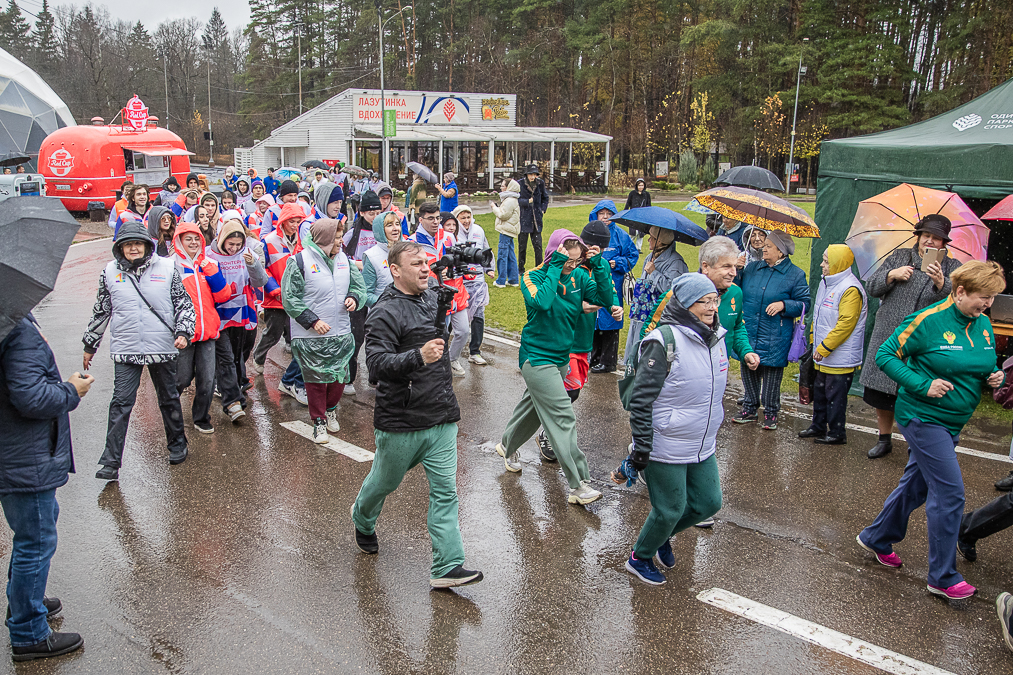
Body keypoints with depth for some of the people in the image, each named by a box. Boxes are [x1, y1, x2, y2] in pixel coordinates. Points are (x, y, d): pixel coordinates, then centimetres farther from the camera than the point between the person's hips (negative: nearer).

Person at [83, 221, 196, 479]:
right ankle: (111, 462, 0)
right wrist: (90, 345, 17)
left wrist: (183, 332, -9)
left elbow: (184, 303, 4)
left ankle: (177, 444, 33)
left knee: (169, 399, 14)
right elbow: (100, 311, 12)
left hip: (163, 347, 0)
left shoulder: (167, 268, 0)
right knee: (121, 403, -4)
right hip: (125, 349, 0)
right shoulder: (110, 272, 4)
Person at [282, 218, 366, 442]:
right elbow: (290, 299, -10)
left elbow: (358, 285, 17)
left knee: (340, 376, 11)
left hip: (341, 334, 5)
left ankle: (331, 410, 37)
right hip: (311, 337, -5)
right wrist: (312, 321, -16)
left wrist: (354, 298, -6)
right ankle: (319, 422, 19)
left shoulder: (343, 259, 7)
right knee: (316, 379, 3)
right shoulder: (299, 261, -11)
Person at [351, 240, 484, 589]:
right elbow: (376, 363, -26)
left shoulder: (433, 295, 7)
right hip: (400, 421, -5)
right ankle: (362, 518, 48)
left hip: (442, 417, 5)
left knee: (445, 491, 0)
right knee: (386, 480, 17)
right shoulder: (384, 313, -14)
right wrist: (418, 357, -38)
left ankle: (447, 567, 3)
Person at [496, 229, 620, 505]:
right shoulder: (534, 277, -16)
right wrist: (556, 267, -30)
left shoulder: (579, 276, 0)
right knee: (563, 418, -11)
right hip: (537, 358, -7)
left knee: (535, 406, 25)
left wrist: (599, 265, -17)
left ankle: (507, 446, 51)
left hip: (562, 357, 7)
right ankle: (578, 485, -6)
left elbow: (605, 299, -8)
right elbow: (541, 302, -36)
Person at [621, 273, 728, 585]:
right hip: (667, 448, -8)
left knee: (709, 502, 13)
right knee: (670, 509, 5)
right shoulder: (665, 340, -21)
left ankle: (662, 535, 40)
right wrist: (642, 447, -17)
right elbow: (641, 398, -19)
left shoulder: (714, 337, 4)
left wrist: (713, 435, 23)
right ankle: (640, 558, 31)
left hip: (702, 447, 8)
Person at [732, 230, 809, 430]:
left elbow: (804, 305, -1)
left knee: (771, 374, 3)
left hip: (774, 337, -4)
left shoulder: (795, 275, -2)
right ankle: (750, 409, 26)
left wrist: (783, 305, -16)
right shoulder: (752, 268, 10)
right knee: (747, 370, 10)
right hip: (748, 332, 4)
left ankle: (771, 413, 18)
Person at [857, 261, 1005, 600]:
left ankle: (876, 538, 37)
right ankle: (943, 577, 6)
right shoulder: (929, 320, -17)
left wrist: (993, 377, -4)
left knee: (916, 485, 17)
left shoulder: (983, 324, 5)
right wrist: (923, 385, -22)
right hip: (923, 417, -8)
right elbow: (885, 355, -14)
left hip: (952, 422, 8)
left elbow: (986, 365, 20)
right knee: (950, 493, -7)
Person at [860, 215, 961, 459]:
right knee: (881, 394, 10)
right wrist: (892, 275, -11)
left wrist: (940, 283, -30)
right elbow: (872, 287, 6)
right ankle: (884, 439, 28)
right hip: (887, 339, 3)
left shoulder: (952, 268, 3)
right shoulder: (899, 256, 10)